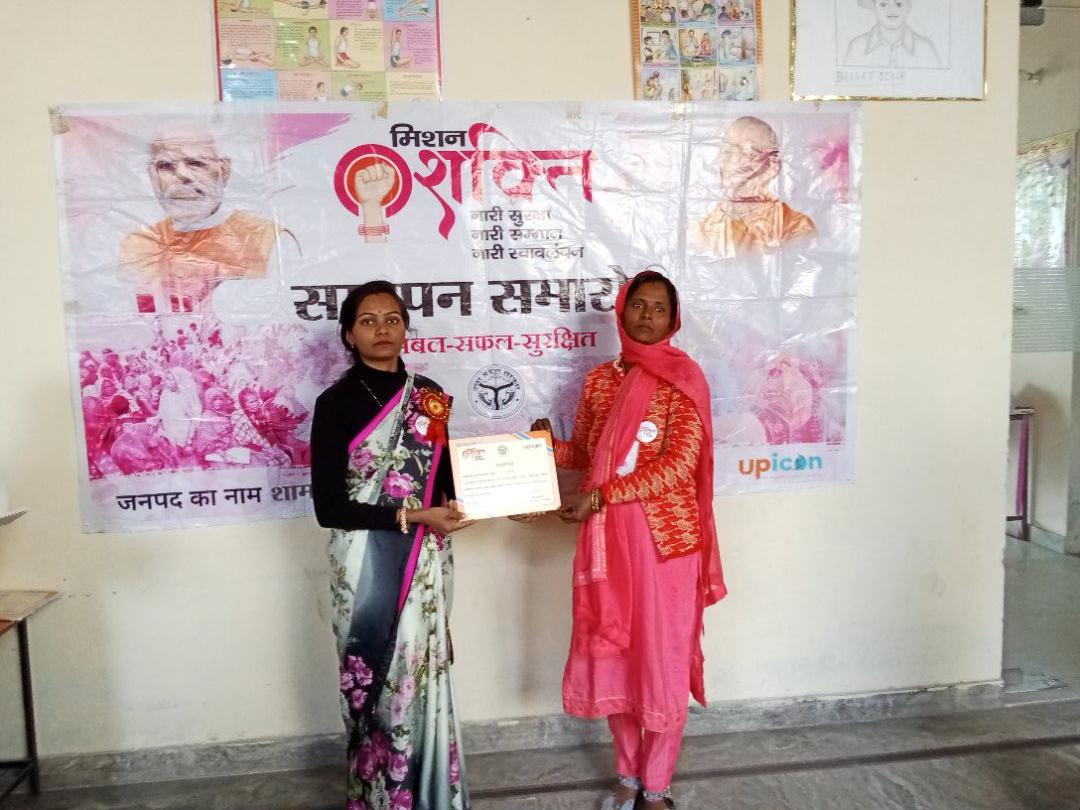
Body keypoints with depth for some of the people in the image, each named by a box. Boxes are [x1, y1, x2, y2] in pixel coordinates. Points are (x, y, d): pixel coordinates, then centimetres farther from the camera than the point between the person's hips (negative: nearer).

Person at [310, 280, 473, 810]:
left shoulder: (430, 396, 6)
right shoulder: (335, 403, -7)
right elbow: (329, 508, -11)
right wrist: (411, 516, -17)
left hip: (425, 560, 4)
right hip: (367, 564, -3)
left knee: (424, 674, 11)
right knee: (377, 681, 5)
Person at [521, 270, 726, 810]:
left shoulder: (682, 379, -7)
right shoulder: (599, 380, 8)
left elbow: (678, 465, -15)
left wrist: (599, 497, -19)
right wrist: (547, 446, -6)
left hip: (665, 538, -4)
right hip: (607, 539, 4)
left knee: (662, 660, 6)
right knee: (611, 655, 12)